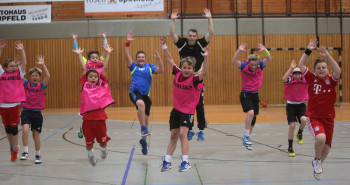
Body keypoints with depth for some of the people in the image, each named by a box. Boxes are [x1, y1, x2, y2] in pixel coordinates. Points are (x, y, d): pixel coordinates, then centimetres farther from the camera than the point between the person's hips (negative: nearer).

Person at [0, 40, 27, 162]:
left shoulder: (19, 74, 5)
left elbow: (24, 63, -4)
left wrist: (21, 50, -11)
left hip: (14, 105, -1)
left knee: (14, 128, 1)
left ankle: (15, 150, 15)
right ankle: (12, 146, 30)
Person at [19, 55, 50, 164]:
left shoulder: (41, 85, 0)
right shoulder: (26, 84, 2)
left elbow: (48, 76, -16)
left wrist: (43, 64, -23)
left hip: (37, 112, 0)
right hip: (26, 111, 0)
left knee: (36, 134, 7)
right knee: (25, 130, -23)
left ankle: (38, 155, 21)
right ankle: (25, 152, -13)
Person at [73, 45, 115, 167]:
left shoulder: (102, 85, 6)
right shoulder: (85, 85, 4)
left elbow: (105, 69, 5)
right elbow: (83, 69, 4)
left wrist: (107, 54, 5)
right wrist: (79, 55, 5)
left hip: (100, 117, 1)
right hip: (88, 117, -1)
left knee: (103, 140, 11)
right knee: (89, 141, 10)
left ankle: (104, 150, 44)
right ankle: (90, 154, 38)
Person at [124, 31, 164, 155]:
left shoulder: (150, 67, 12)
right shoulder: (133, 67, 11)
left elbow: (161, 70, -2)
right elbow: (126, 55, 0)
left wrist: (158, 59, -15)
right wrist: (127, 43, -9)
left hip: (145, 94, 3)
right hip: (135, 92, -2)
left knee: (146, 119, 7)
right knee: (141, 104, -38)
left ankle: (143, 140, 27)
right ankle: (143, 128, -31)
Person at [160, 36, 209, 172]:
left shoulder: (195, 78, -16)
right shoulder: (178, 74, -3)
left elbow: (205, 72, -35)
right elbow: (169, 59, 3)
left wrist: (206, 57, -46)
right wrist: (164, 46, -5)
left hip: (188, 111, -5)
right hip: (176, 109, 5)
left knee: (182, 134, -18)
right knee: (173, 135, 11)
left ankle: (185, 162, -9)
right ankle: (167, 161, 20)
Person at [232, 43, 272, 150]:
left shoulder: (260, 66, -5)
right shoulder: (244, 66, -11)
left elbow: (269, 59, -20)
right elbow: (234, 61, -28)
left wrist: (264, 50, -37)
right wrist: (239, 51, -42)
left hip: (255, 94, 4)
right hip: (245, 95, -4)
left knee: (253, 118, 11)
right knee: (251, 112, -27)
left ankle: (246, 139, 28)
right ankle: (246, 137, -15)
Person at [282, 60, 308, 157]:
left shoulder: (305, 80, -2)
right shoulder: (290, 80, -11)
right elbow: (284, 79, -32)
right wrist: (291, 68, -37)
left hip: (301, 105, 2)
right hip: (291, 105, -2)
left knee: (304, 120, -26)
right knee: (292, 125, -8)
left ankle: (300, 134, 9)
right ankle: (290, 147, 9)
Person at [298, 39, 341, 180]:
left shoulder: (331, 80, -1)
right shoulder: (312, 79, -1)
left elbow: (338, 71, -22)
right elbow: (301, 65, -11)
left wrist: (327, 55, -28)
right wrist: (308, 51, -17)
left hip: (328, 118, 3)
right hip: (314, 117, -2)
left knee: (326, 149, 7)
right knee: (320, 138, -31)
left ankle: (317, 167, 38)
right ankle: (316, 160, -2)